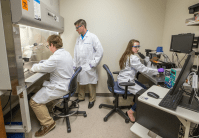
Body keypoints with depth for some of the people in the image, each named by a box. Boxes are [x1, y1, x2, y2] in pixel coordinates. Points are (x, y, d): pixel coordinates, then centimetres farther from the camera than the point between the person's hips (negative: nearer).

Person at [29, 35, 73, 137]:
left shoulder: (56, 57, -26)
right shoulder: (66, 53, 6)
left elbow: (41, 68, -17)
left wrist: (33, 67, 5)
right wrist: (44, 62, 11)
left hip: (60, 88, -10)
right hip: (66, 84, 10)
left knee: (34, 101, -4)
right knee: (42, 86, 27)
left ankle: (48, 124, 6)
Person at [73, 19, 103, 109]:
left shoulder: (92, 37, -8)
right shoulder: (78, 39, 11)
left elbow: (100, 51, -12)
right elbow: (75, 53, 14)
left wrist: (93, 64, -13)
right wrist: (74, 65, 10)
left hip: (89, 68, -6)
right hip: (79, 67, 6)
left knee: (91, 84, 7)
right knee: (80, 83, 17)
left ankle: (92, 100, 27)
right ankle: (81, 97, 38)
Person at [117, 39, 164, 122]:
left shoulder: (127, 55, 12)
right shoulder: (133, 58, -20)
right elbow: (143, 69, -17)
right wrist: (157, 71, -6)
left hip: (122, 80, 10)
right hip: (125, 82, -10)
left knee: (143, 87, 12)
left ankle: (135, 103, 22)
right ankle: (130, 112, 1)